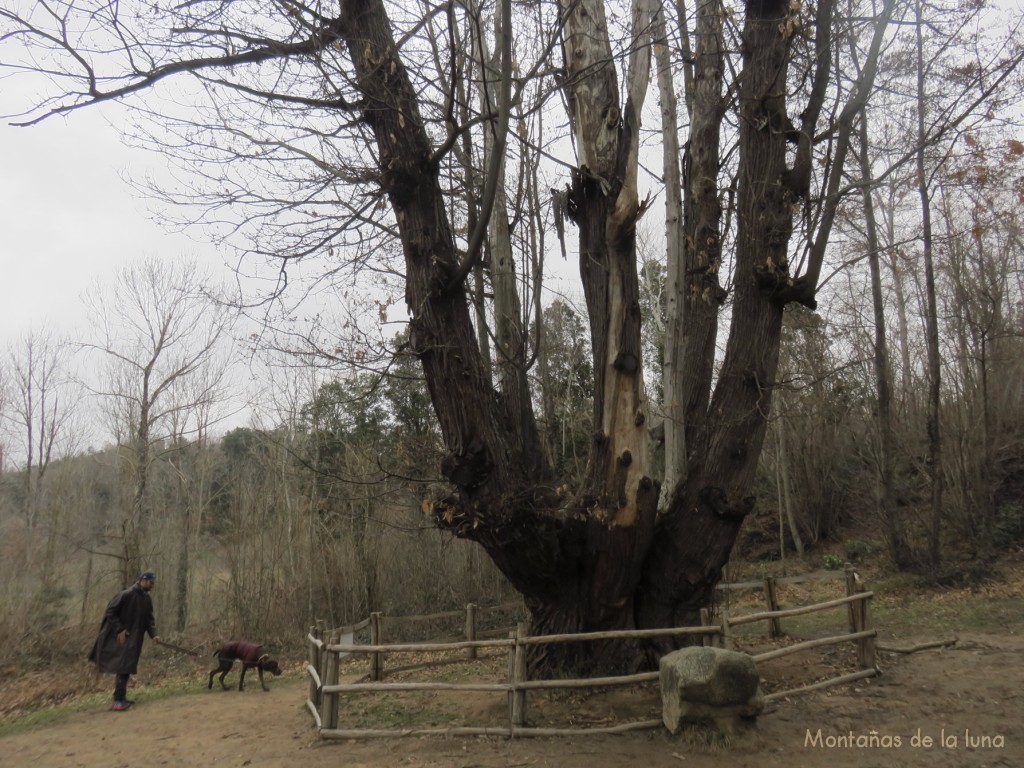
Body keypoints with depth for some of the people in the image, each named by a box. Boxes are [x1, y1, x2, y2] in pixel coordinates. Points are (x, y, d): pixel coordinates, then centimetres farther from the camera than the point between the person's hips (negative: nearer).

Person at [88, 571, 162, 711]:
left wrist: (153, 634, -3)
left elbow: (149, 619, 11)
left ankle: (120, 698, 18)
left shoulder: (147, 599, 7)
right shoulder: (126, 595, -16)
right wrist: (119, 629, -17)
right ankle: (118, 700, -4)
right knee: (121, 667, -9)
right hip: (121, 637, -7)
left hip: (134, 640, 7)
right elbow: (110, 612, -13)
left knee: (126, 668, 10)